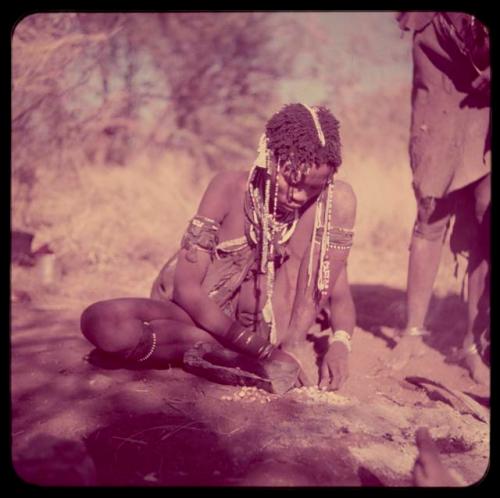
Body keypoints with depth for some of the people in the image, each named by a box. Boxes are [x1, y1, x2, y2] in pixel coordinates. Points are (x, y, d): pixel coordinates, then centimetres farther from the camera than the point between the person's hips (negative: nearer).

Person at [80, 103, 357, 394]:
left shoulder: (329, 199, -11)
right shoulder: (231, 187, -17)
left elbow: (340, 294, -9)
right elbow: (186, 287, -19)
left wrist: (340, 342, -29)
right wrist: (262, 350, -26)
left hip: (268, 322, 0)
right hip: (205, 318, 0)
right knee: (101, 321, -33)